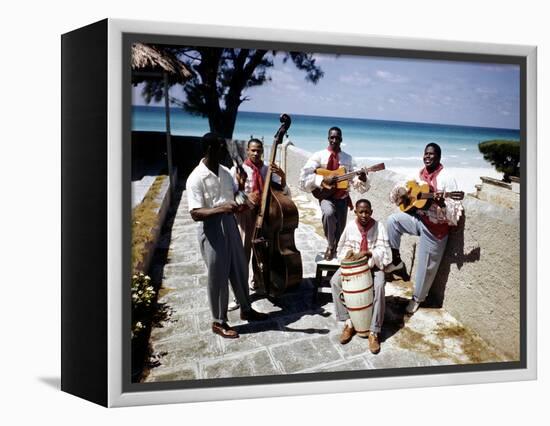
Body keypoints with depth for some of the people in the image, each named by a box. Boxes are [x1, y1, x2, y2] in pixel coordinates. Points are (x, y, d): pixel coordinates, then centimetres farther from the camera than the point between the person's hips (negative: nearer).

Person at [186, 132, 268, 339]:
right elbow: (195, 214, -24)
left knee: (240, 270, 18)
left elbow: (235, 194, 19)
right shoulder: (196, 178, -18)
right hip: (212, 229, -7)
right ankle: (219, 322, 20)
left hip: (230, 224, 7)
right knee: (218, 277, 4)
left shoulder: (225, 171, 5)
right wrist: (221, 209, -36)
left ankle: (246, 309, 37)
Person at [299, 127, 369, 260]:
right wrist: (323, 179, -19)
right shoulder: (319, 156, -3)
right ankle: (330, 246, -16)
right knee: (329, 213, -34)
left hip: (342, 198, 3)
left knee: (340, 228, 10)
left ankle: (334, 250, 38)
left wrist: (362, 179, -21)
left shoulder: (348, 158, 4)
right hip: (326, 196, -3)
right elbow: (304, 176, -9)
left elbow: (356, 183, 2)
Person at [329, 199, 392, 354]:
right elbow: (344, 246, 9)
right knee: (335, 281, -24)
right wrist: (349, 252, -13)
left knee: (379, 286, -33)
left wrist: (367, 253, -31)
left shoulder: (378, 226, -11)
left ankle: (374, 332, -28)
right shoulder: (350, 226, -4)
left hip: (374, 265, -2)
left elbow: (383, 250, -16)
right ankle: (348, 322, -14)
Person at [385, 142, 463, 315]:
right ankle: (397, 260, 3)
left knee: (425, 266, 4)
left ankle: (417, 298, 27)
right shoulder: (420, 174, 2)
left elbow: (455, 210, -21)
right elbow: (401, 188, 16)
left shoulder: (446, 178, -18)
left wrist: (442, 204, -41)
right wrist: (402, 192, -7)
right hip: (418, 218, 6)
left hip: (435, 226, -6)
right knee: (392, 220, -13)